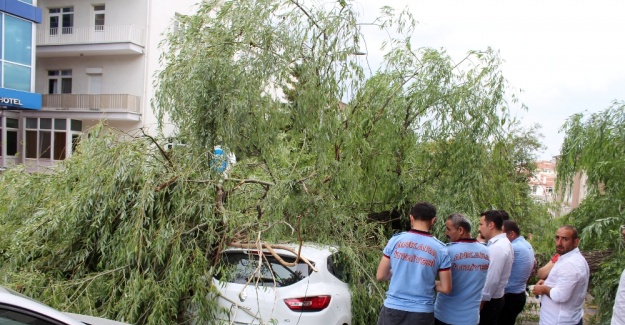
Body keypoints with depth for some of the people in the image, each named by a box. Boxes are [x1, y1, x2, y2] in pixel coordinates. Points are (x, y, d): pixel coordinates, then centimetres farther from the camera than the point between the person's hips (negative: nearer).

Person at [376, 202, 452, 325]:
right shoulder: (440, 249, -5)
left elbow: (380, 276, -1)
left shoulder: (395, 240, -5)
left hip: (393, 308, 0)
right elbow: (446, 288, -3)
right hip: (422, 313, 0)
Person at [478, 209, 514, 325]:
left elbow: (492, 280, -24)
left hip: (489, 301, -9)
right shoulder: (503, 243, 9)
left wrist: (481, 302, -18)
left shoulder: (498, 247, -23)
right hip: (494, 299, 9)